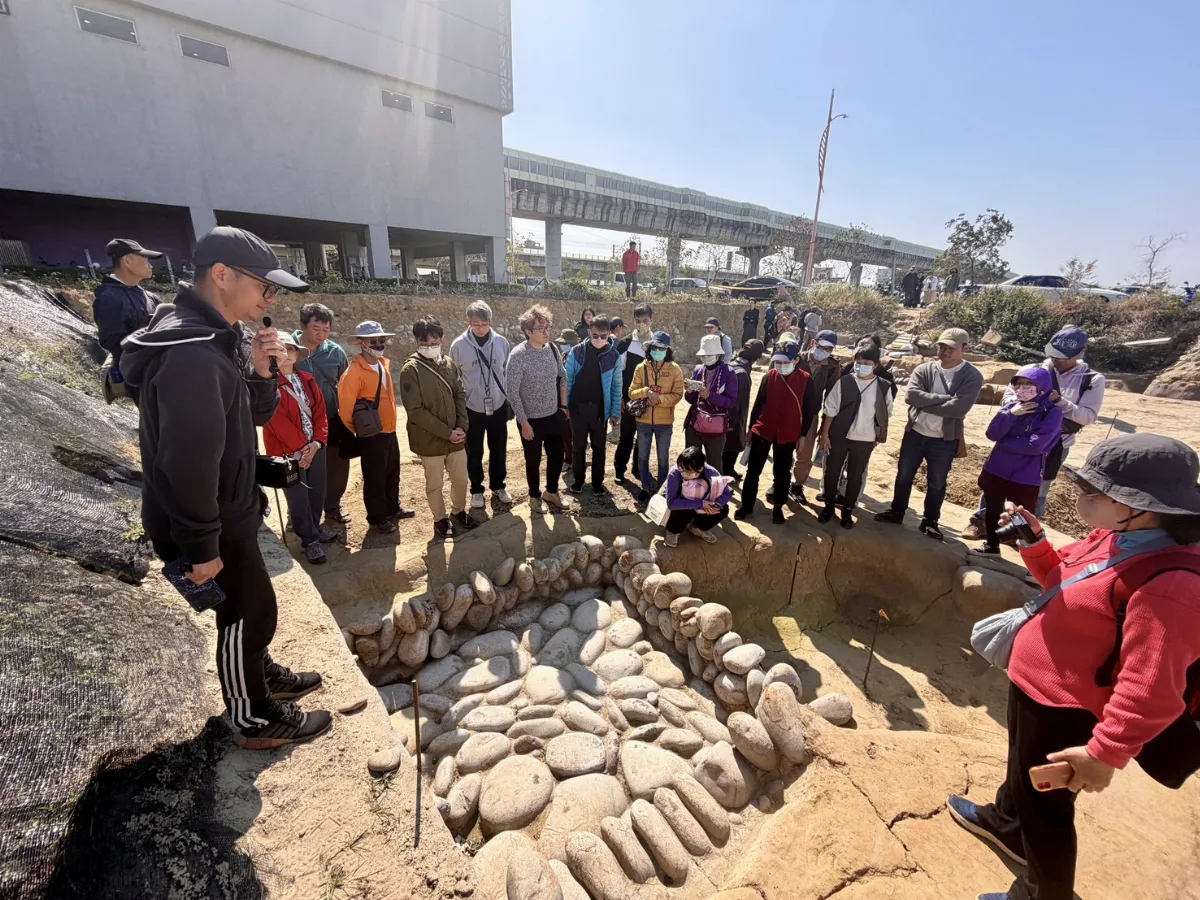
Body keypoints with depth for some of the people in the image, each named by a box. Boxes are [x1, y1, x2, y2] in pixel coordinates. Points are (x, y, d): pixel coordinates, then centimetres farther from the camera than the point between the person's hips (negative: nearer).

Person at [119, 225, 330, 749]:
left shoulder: (219, 339, 4)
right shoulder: (191, 353, -28)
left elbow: (253, 418, 10)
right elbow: (189, 462, -28)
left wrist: (260, 373, -9)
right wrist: (201, 547, -22)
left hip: (229, 514, 9)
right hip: (211, 527, -9)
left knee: (250, 606, 25)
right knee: (248, 611, 8)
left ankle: (263, 675, 47)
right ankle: (257, 721, 29)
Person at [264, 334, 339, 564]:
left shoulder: (307, 380, 10)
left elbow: (320, 411, 5)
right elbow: (277, 419, -16)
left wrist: (317, 442, -7)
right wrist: (301, 446, -16)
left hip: (314, 446, 6)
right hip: (287, 450, -6)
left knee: (317, 491, 13)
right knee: (298, 496, 4)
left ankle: (314, 529, 31)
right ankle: (310, 539, 15)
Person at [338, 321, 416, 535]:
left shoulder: (384, 364, 6)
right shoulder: (355, 371, -19)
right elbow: (345, 405, -19)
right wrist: (354, 431, -7)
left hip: (390, 431, 8)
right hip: (371, 435, -8)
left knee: (393, 473, 20)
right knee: (374, 478, 6)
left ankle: (393, 509, 39)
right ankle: (377, 518, 22)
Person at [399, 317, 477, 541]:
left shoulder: (450, 364, 3)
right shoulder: (410, 370, -14)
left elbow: (460, 396, 6)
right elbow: (415, 411, -17)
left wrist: (462, 426, -8)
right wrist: (447, 432, -17)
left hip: (456, 437, 5)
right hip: (429, 440, -4)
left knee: (461, 479, 17)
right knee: (435, 485, 11)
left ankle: (458, 512, 41)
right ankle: (440, 519, 33)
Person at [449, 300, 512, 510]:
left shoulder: (501, 342, -4)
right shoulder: (458, 345, -10)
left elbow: (508, 373, 6)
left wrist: (510, 402, 8)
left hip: (498, 407, 2)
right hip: (471, 409, -2)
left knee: (499, 451, 14)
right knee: (474, 453, 11)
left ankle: (498, 487, 33)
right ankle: (477, 490, 29)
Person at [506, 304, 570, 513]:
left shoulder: (552, 349, -3)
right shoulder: (518, 355, -19)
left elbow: (562, 377, 10)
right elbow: (512, 392, -17)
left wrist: (563, 406, 9)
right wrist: (524, 422, -16)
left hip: (554, 415, 5)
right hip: (531, 419, -5)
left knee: (557, 456, 16)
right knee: (533, 461, 12)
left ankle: (551, 492, 40)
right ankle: (535, 496, 35)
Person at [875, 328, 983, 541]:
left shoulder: (972, 376, -10)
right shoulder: (924, 369, -3)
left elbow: (959, 408, -24)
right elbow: (910, 395, -19)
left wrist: (925, 403, -18)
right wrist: (943, 398, -23)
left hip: (945, 440, -2)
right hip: (915, 433, 2)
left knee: (937, 483, 12)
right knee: (904, 476, 13)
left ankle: (930, 522, 29)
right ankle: (896, 512, 32)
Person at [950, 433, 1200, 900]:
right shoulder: (1115, 539, -3)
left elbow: (1150, 689, -30)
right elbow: (1063, 578, 14)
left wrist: (1106, 752, -26)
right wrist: (1033, 543, -5)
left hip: (1065, 711, -9)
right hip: (1034, 686, 9)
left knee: (1044, 806, 15)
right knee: (1023, 769, 33)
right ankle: (1004, 823, 59)